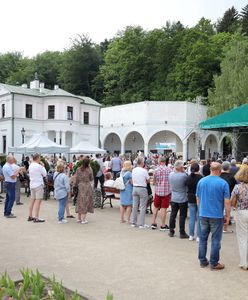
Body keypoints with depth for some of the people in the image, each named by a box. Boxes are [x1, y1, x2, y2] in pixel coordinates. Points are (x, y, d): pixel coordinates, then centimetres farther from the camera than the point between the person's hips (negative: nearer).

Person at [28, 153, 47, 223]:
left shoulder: (30, 166, 8)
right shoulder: (39, 166, -16)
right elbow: (45, 174, -8)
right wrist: (43, 166, 2)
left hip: (32, 184, 8)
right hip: (39, 185, -8)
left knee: (32, 200, 14)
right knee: (38, 201, -6)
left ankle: (30, 216, 20)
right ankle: (36, 218, -7)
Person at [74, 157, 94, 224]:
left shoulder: (78, 169, -1)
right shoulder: (89, 170, -9)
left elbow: (76, 179, 0)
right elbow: (91, 179, 2)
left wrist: (76, 185, 14)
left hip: (80, 187, 3)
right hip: (87, 187, -3)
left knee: (80, 202, 14)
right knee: (85, 202, 3)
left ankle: (79, 218, 21)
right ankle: (83, 219, 2)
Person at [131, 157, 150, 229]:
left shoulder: (133, 170, 3)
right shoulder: (144, 171, -15)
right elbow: (148, 180, -7)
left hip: (134, 188, 6)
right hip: (142, 189, -6)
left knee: (135, 206, 13)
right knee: (142, 207, 2)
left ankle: (133, 222, 21)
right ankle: (142, 224, 5)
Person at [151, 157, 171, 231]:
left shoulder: (156, 170, -5)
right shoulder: (168, 170, -8)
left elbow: (154, 182, 3)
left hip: (158, 191, 1)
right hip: (167, 191, -1)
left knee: (155, 207, 17)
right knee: (163, 209, 3)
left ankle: (153, 223, 20)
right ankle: (163, 226, 10)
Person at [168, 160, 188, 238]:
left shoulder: (171, 174, -5)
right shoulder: (184, 175, -21)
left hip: (173, 199, 5)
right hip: (182, 199, -5)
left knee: (173, 215, 14)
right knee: (182, 216, 5)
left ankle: (171, 232, 21)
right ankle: (182, 233, 11)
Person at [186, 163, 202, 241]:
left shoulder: (188, 178, -2)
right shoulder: (200, 178, -15)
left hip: (191, 200, 4)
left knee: (192, 218, 12)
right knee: (199, 218, 4)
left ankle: (191, 235, 17)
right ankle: (199, 236, 9)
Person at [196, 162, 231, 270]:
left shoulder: (201, 181, 1)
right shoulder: (223, 183, -12)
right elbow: (227, 202, -11)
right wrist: (228, 215, 0)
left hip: (203, 215, 4)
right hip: (217, 215, -4)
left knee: (203, 238, 13)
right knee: (215, 240, 6)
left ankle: (202, 261, 22)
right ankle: (214, 263, 14)